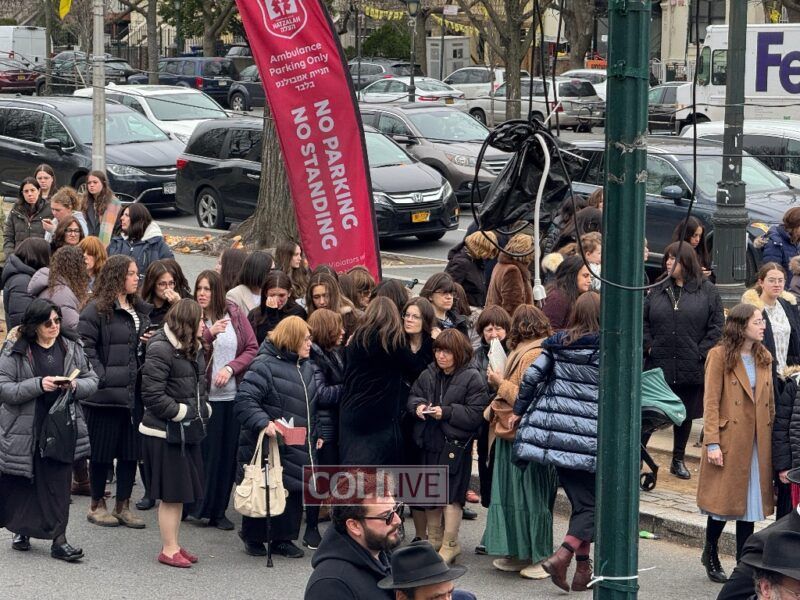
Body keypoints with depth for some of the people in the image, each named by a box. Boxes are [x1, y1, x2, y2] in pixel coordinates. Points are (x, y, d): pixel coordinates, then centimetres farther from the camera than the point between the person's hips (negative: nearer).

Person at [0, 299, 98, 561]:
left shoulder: (71, 347, 4)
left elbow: (92, 380, 11)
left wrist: (76, 385, -12)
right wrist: (38, 385, -21)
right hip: (24, 429, -2)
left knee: (58, 485, -1)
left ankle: (58, 540, 1)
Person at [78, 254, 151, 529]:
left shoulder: (141, 310, 14)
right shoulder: (97, 309, -9)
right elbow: (85, 346, -14)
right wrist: (101, 378, -18)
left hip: (134, 393, 7)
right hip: (106, 393, -7)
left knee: (131, 452, 9)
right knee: (102, 452, 3)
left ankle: (123, 506, 18)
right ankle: (97, 505, 15)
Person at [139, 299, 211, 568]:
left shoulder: (192, 348, 11)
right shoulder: (160, 350, -17)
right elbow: (153, 395, -20)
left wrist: (203, 409, 7)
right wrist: (183, 412, -17)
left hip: (187, 432, 9)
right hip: (164, 433, -9)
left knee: (181, 493, 15)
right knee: (171, 494, -2)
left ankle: (174, 545, 24)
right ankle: (169, 550, 6)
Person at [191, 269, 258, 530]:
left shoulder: (235, 315, 4)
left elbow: (252, 349, 3)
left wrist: (231, 368, -10)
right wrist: (208, 335, -23)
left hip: (232, 396, 3)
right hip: (201, 396, -3)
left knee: (227, 454, 6)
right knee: (201, 452, -1)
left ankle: (218, 511, 15)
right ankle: (193, 506, 12)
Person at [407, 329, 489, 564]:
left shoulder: (471, 378, -9)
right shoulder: (429, 375, 7)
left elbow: (475, 413, -14)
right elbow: (412, 396, 16)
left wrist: (447, 412, -21)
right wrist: (417, 405, -7)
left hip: (455, 444, -6)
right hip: (430, 441, 6)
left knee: (450, 494, -5)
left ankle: (450, 545, 6)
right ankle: (434, 538, 29)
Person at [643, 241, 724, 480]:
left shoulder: (707, 291, 0)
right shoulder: (657, 290, 6)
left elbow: (717, 325, -2)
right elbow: (643, 321, 8)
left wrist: (702, 352, -9)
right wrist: (648, 346, -4)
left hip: (691, 368, -1)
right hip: (658, 365, 1)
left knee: (685, 415, 11)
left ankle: (678, 461, 24)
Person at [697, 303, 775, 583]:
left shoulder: (764, 357, 11)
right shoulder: (719, 356, -7)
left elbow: (770, 403, 13)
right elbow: (711, 402, -10)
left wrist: (771, 438, 7)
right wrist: (712, 442, -15)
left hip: (758, 442, 5)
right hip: (729, 439, -5)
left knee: (750, 502, 7)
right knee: (724, 499, 3)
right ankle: (710, 554, 24)